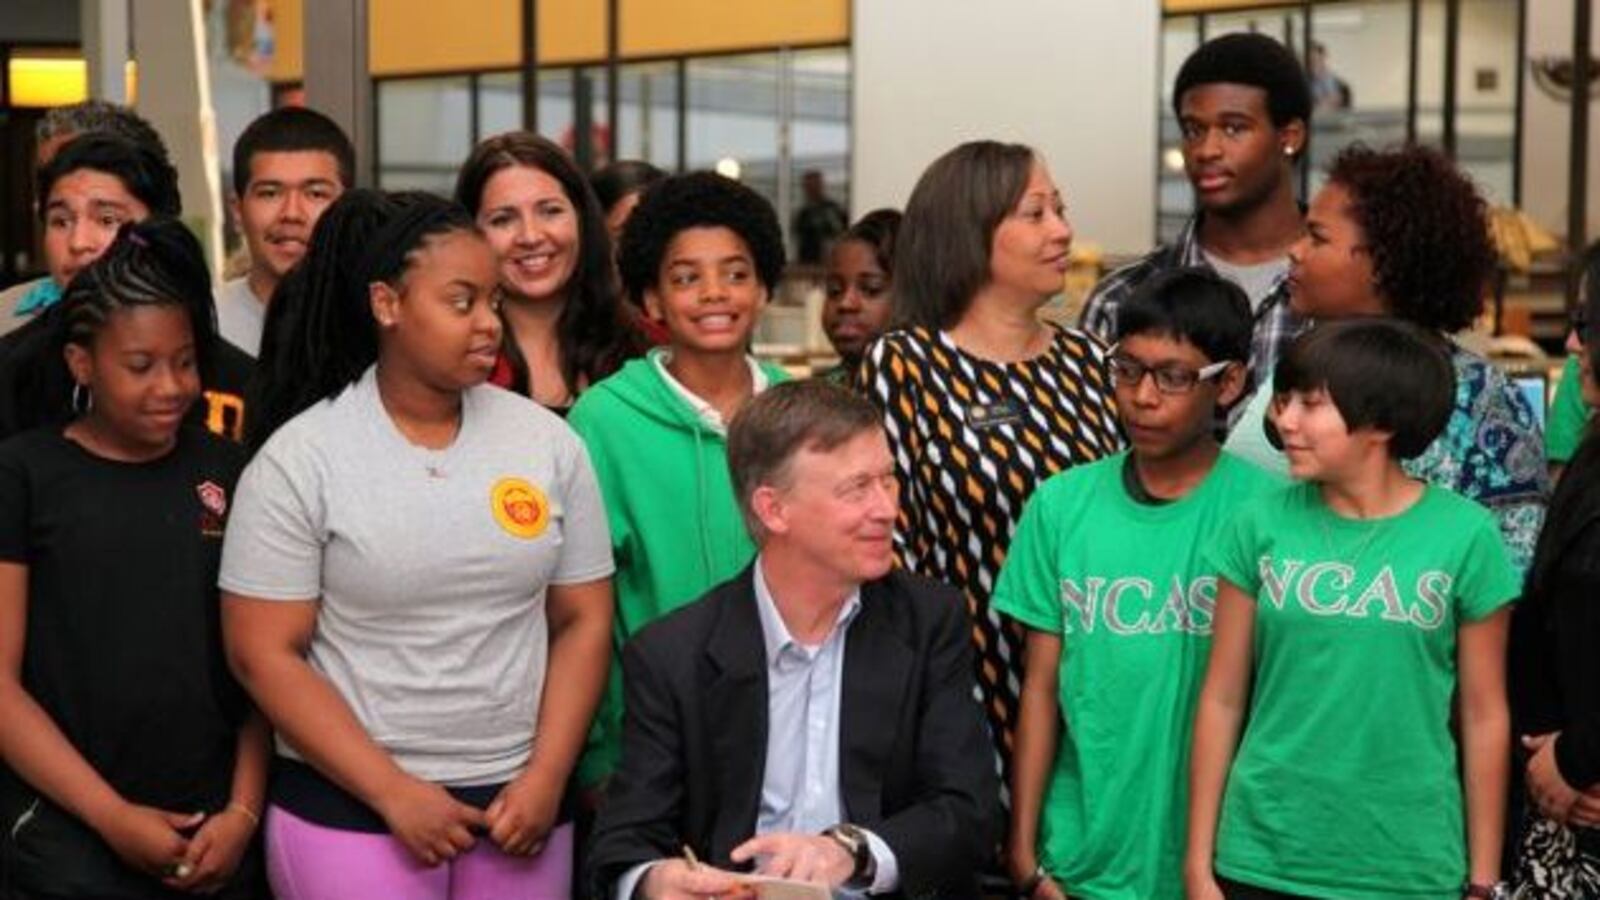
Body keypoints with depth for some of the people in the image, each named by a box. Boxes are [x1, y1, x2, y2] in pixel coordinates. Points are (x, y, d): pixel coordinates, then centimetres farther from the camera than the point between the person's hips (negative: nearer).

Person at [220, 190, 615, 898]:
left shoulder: (548, 442, 2)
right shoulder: (298, 460, -6)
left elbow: (582, 621, 5)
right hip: (349, 808, -2)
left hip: (520, 807, 3)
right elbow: (263, 654, -7)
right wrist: (396, 794, -11)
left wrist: (546, 780, -5)